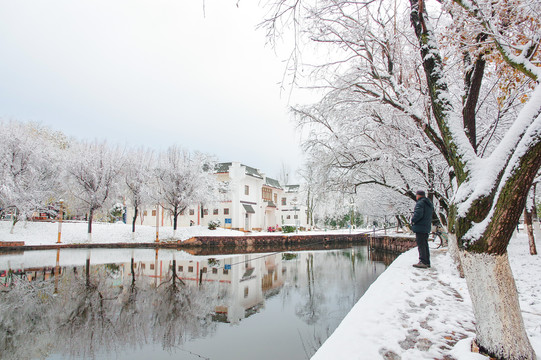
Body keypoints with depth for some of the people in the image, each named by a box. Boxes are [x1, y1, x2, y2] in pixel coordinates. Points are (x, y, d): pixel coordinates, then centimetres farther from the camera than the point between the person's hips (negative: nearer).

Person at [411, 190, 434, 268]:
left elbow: (418, 214, -25)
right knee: (425, 245, 15)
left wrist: (413, 220, -9)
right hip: (427, 227, 9)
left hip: (420, 227, -9)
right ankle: (427, 262, 20)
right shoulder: (429, 204, 18)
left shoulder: (420, 203, -13)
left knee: (421, 245, -7)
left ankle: (423, 262, -8)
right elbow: (429, 217, 21)